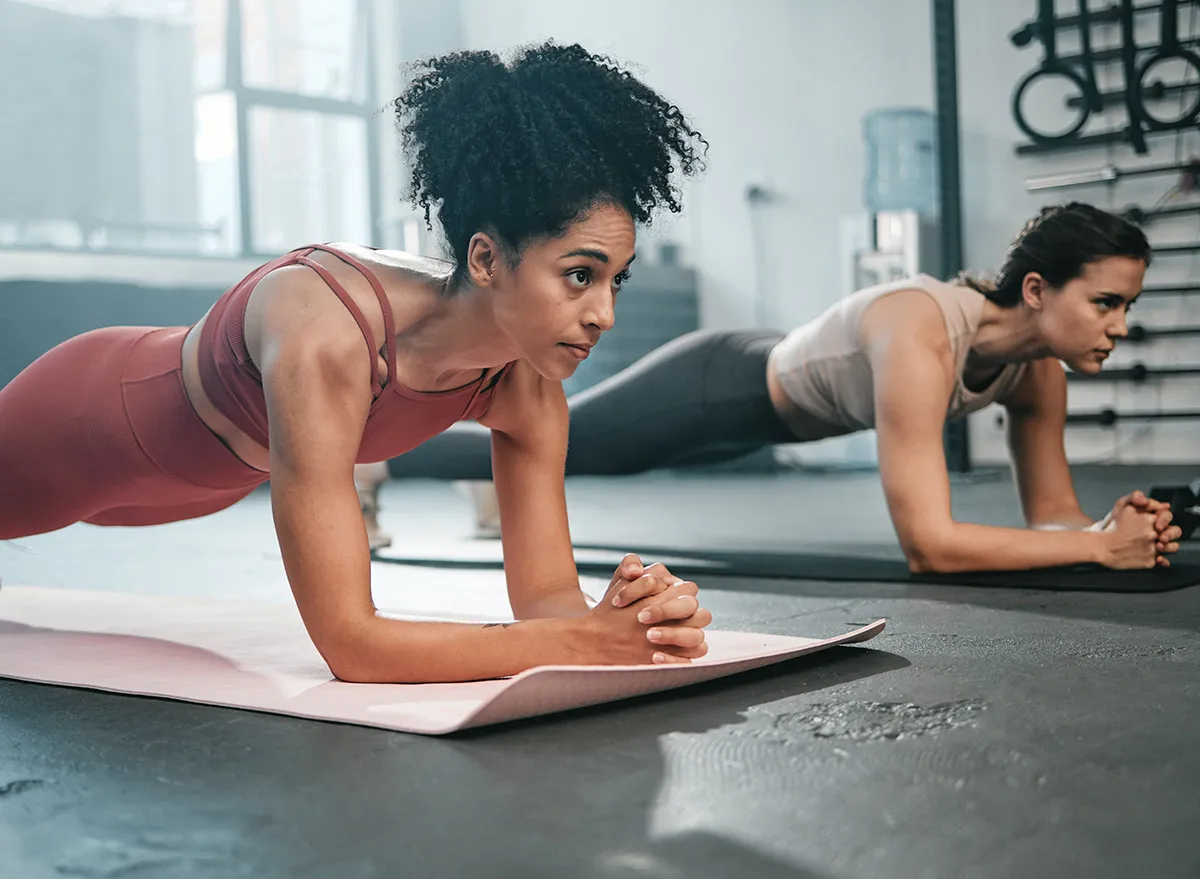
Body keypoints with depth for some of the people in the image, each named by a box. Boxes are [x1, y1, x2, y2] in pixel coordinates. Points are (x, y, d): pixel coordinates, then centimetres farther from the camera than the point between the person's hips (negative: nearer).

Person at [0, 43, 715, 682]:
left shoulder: (530, 389, -27)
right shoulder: (325, 338, -47)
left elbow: (547, 597, -21)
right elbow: (349, 642, -47)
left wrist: (628, 614, -44)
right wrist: (593, 640, -52)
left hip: (205, 475, 6)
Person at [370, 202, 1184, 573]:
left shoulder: (1035, 368, -16)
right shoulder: (920, 338, -42)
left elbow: (1050, 513, -6)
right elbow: (927, 543, -45)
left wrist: (1113, 524, -27)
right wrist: (1101, 546, -44)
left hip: (768, 406, 8)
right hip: (717, 386, -8)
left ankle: (498, 492, 62)